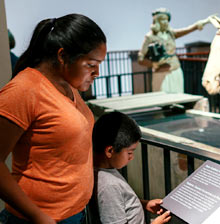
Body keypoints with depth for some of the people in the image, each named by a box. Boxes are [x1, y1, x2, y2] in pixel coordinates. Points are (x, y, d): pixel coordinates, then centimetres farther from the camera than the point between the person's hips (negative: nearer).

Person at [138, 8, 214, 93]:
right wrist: (156, 65, -20)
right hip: (162, 75, -5)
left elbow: (187, 30, -5)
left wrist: (204, 21, -18)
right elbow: (141, 59, -10)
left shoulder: (170, 33, 8)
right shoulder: (150, 37, -7)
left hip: (177, 73, 5)